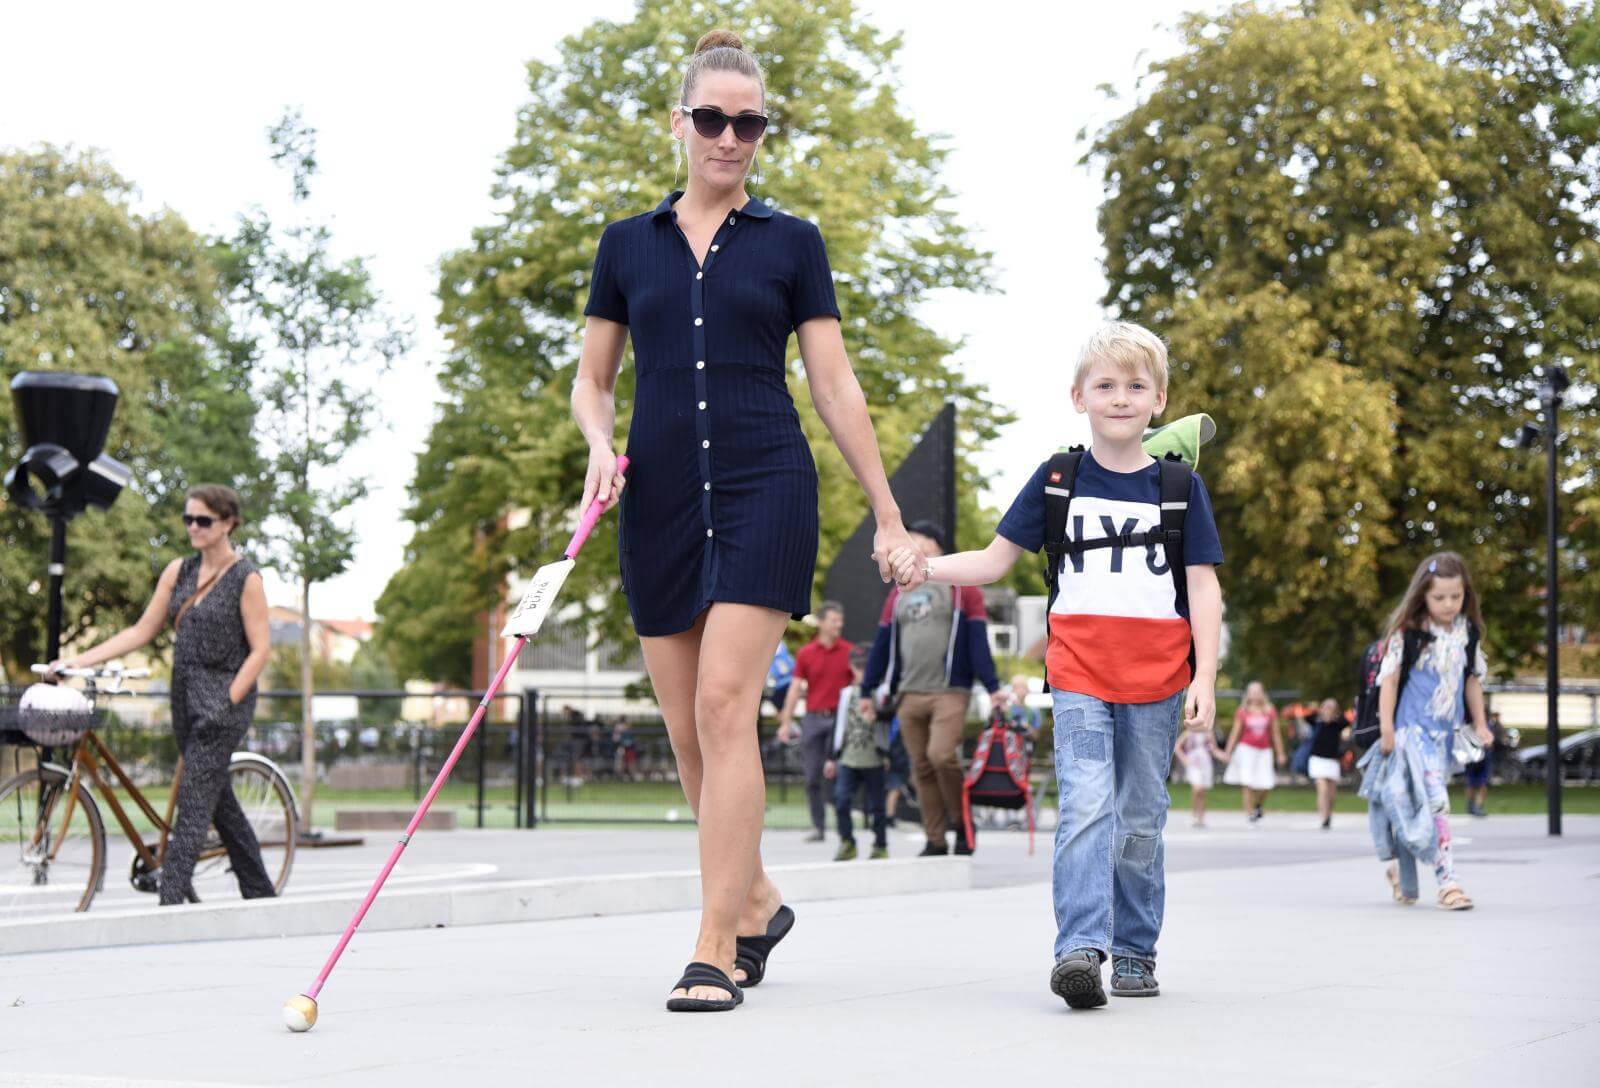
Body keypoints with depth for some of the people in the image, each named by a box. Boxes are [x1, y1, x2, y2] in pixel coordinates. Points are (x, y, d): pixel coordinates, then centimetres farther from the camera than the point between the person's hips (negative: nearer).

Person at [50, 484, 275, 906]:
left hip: (224, 700, -7)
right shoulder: (178, 572, 10)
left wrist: (227, 703, -17)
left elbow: (260, 649, -10)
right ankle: (260, 892, 23)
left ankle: (170, 898, -17)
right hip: (185, 696, 7)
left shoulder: (245, 578, -7)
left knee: (194, 802, -13)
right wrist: (79, 660, 1)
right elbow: (142, 631, 9)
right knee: (219, 801, 13)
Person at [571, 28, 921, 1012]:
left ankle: (716, 948, -12)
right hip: (661, 499, 3)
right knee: (688, 729, 5)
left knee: (726, 707, -15)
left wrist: (889, 515, 5)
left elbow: (835, 384, 7)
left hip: (766, 487, -3)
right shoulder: (628, 245, 11)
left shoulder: (791, 243, 6)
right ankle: (758, 901, 26)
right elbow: (593, 379, 17)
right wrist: (600, 444, -5)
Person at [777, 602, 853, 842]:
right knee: (812, 776, 2)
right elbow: (795, 688, 5)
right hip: (813, 717, 1)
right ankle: (818, 826, 11)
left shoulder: (849, 652, 4)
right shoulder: (805, 653, 5)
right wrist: (786, 722, -1)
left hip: (840, 717, -1)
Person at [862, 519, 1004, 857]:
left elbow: (977, 638, -1)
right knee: (921, 768, 3)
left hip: (950, 692, -5)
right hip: (909, 695, 5)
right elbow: (883, 644, 18)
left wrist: (992, 687, -7)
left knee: (941, 755, -21)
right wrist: (868, 691, 15)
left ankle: (963, 823, -1)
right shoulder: (900, 592, 17)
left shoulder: (961, 586, 4)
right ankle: (936, 842, 9)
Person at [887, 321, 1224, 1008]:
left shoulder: (1179, 487, 5)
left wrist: (1204, 678, -5)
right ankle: (1079, 948, -23)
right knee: (1086, 808, -15)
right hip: (1079, 675, -1)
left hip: (1156, 681, 1)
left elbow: (1203, 588, 3)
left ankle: (1135, 951, 18)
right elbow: (994, 561, 8)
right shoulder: (1056, 481, 6)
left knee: (1141, 820, 8)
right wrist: (926, 568, -9)